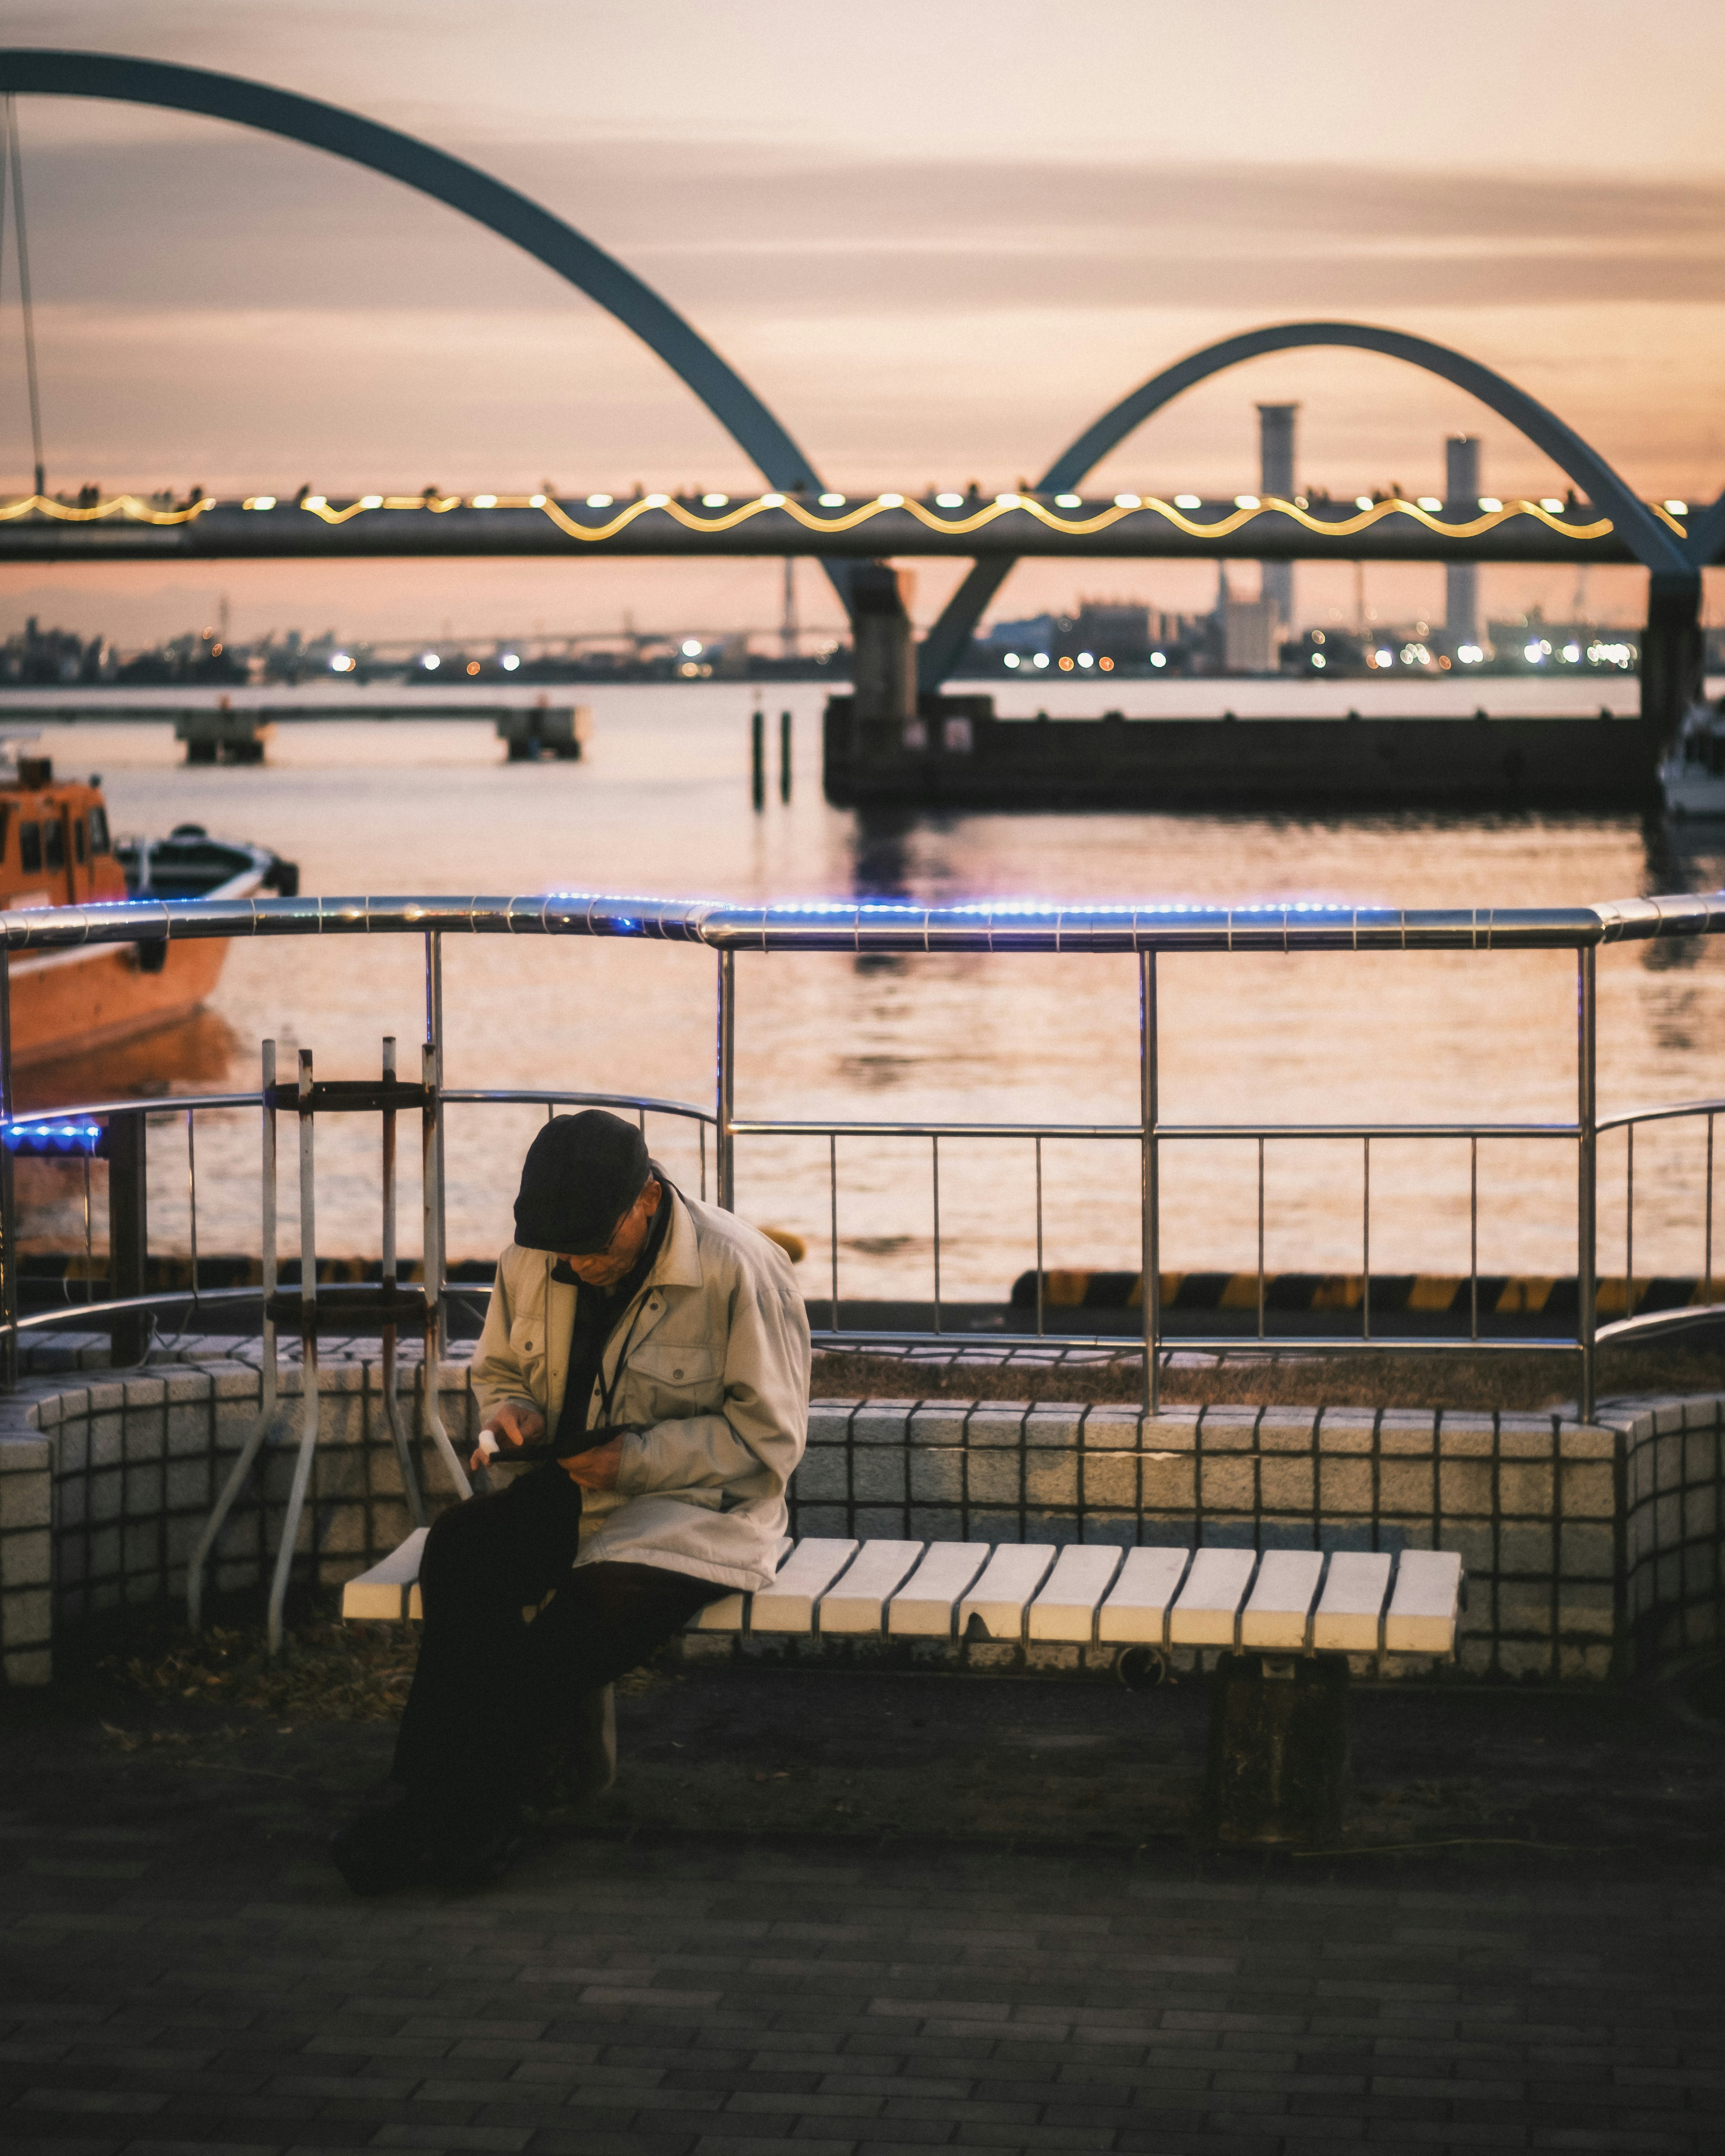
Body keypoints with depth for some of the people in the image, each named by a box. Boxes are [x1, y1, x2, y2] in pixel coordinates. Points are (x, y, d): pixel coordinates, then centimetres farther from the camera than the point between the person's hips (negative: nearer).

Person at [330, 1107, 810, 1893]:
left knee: (607, 1601, -36)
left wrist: (636, 1459, -21)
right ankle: (476, 1814, -28)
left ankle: (440, 1816, -26)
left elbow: (769, 1437, -12)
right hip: (566, 1493, 5)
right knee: (458, 1547, -27)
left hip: (694, 1506, -5)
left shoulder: (738, 1271, -13)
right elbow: (498, 1369, 21)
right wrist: (509, 1411, -4)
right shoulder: (530, 1263, 4)